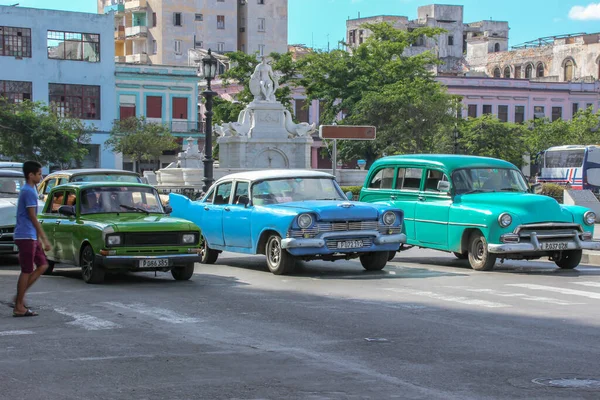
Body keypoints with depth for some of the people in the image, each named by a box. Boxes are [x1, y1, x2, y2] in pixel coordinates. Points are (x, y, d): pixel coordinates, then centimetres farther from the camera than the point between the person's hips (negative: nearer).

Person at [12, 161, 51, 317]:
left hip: (30, 237, 10)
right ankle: (19, 307, 1)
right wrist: (44, 239, -17)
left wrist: (39, 237, 22)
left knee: (43, 266, 10)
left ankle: (20, 296, 12)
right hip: (26, 237, -10)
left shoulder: (28, 190, 15)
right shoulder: (29, 192, -15)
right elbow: (33, 218, -18)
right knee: (27, 271, -5)